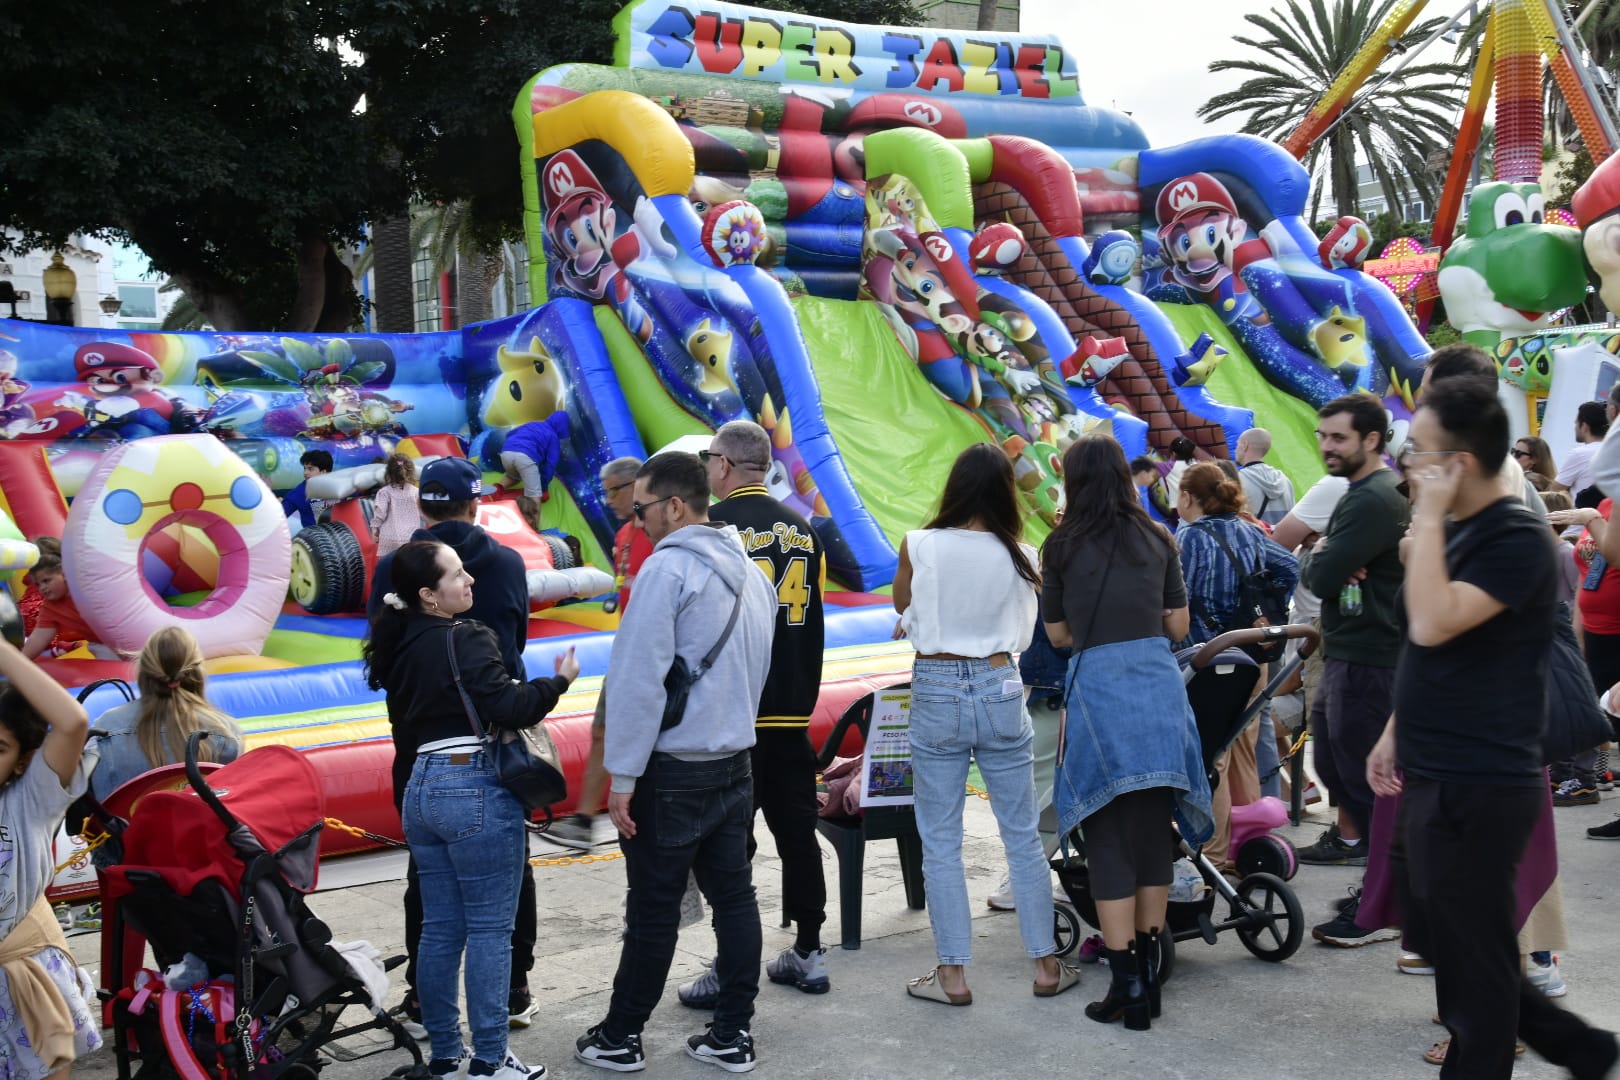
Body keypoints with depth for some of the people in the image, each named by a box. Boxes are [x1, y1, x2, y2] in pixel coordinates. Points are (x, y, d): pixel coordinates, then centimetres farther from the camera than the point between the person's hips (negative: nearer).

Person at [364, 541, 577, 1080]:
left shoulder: (399, 647, 12)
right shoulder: (466, 638, -13)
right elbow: (507, 706, -19)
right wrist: (559, 680, -5)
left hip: (421, 789, 8)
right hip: (476, 791, -8)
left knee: (441, 928, 13)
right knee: (490, 930, 0)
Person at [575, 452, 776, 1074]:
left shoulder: (667, 568, -16)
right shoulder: (749, 572, 9)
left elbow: (639, 680, -19)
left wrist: (622, 777, -15)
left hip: (673, 773, -7)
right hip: (735, 765, 8)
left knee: (653, 911, 3)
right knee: (733, 896, 11)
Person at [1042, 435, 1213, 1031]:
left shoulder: (1062, 545, 0)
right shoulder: (1158, 539, 8)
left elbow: (1058, 634, 6)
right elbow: (1179, 625, 11)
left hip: (1097, 687, -4)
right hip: (1159, 684, 4)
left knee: (1109, 840, 3)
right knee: (1152, 830, 13)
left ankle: (1127, 985, 5)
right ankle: (1148, 972, 22)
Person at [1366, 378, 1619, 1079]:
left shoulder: (1516, 540, -18)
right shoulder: (1455, 533, 11)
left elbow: (1433, 625, -31)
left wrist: (1428, 515, -24)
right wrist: (1396, 732, 18)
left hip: (1479, 786, -10)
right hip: (1436, 776, 10)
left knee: (1471, 956, 3)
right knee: (1437, 937, 19)